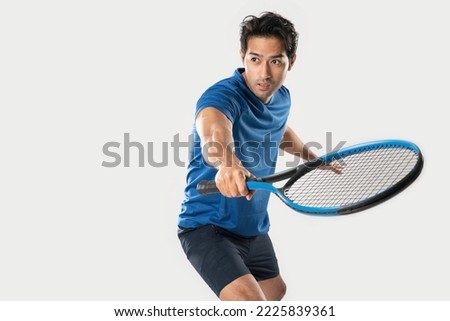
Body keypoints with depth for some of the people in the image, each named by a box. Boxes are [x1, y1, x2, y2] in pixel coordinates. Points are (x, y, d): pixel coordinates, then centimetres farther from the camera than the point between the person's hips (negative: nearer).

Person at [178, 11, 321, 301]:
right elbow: (213, 131, -52)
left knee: (275, 291, 28)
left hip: (255, 228, 9)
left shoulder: (282, 99, -1)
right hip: (209, 226, -8)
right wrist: (227, 163, -72)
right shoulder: (222, 96, -27)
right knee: (250, 301, -28)